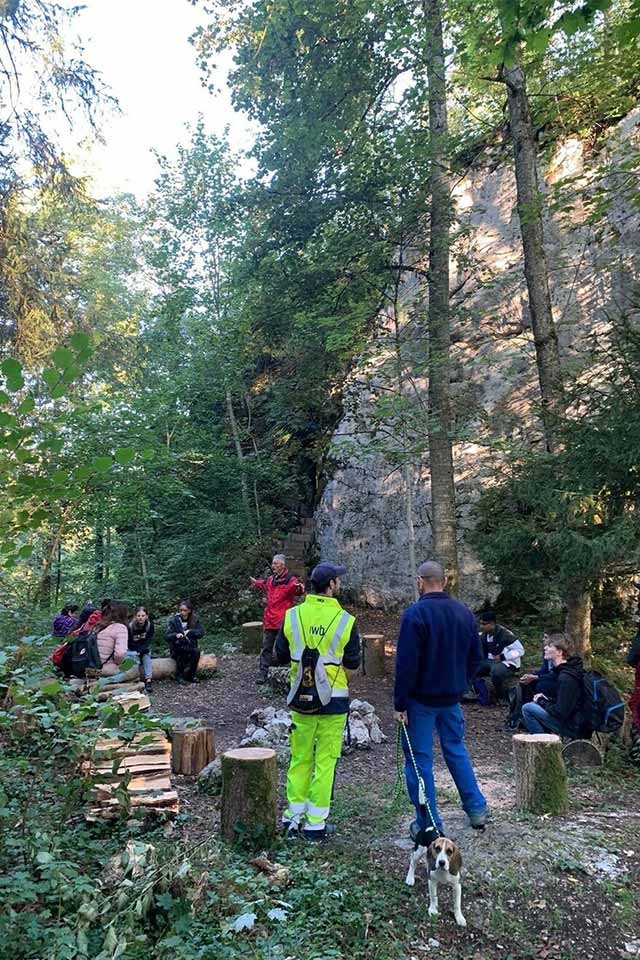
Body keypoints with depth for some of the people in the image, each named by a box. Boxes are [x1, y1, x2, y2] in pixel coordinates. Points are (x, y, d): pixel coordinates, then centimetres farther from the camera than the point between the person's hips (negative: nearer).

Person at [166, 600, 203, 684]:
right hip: (177, 649, -1)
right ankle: (179, 676, -18)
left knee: (196, 651, -29)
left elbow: (201, 633, -4)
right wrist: (176, 635, -31)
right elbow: (168, 636, -9)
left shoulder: (194, 620, 3)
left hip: (190, 647, 2)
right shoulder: (174, 620, -2)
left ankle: (191, 675, -13)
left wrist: (190, 631, -21)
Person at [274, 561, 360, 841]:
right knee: (325, 761, 8)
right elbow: (353, 663, -3)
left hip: (301, 697, 3)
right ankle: (316, 823, 16)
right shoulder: (346, 621, -12)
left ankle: (294, 815, 26)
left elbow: (281, 656, 3)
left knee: (300, 757, 17)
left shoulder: (292, 616, -6)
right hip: (333, 699, -3)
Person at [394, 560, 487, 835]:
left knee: (419, 759, 5)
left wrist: (400, 704, -12)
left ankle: (429, 824, 13)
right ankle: (477, 809, 28)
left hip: (421, 699, -6)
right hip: (452, 698, 6)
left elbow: (406, 664, -19)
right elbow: (475, 657, 10)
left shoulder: (415, 614, -18)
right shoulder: (464, 612, 2)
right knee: (456, 751, 22)